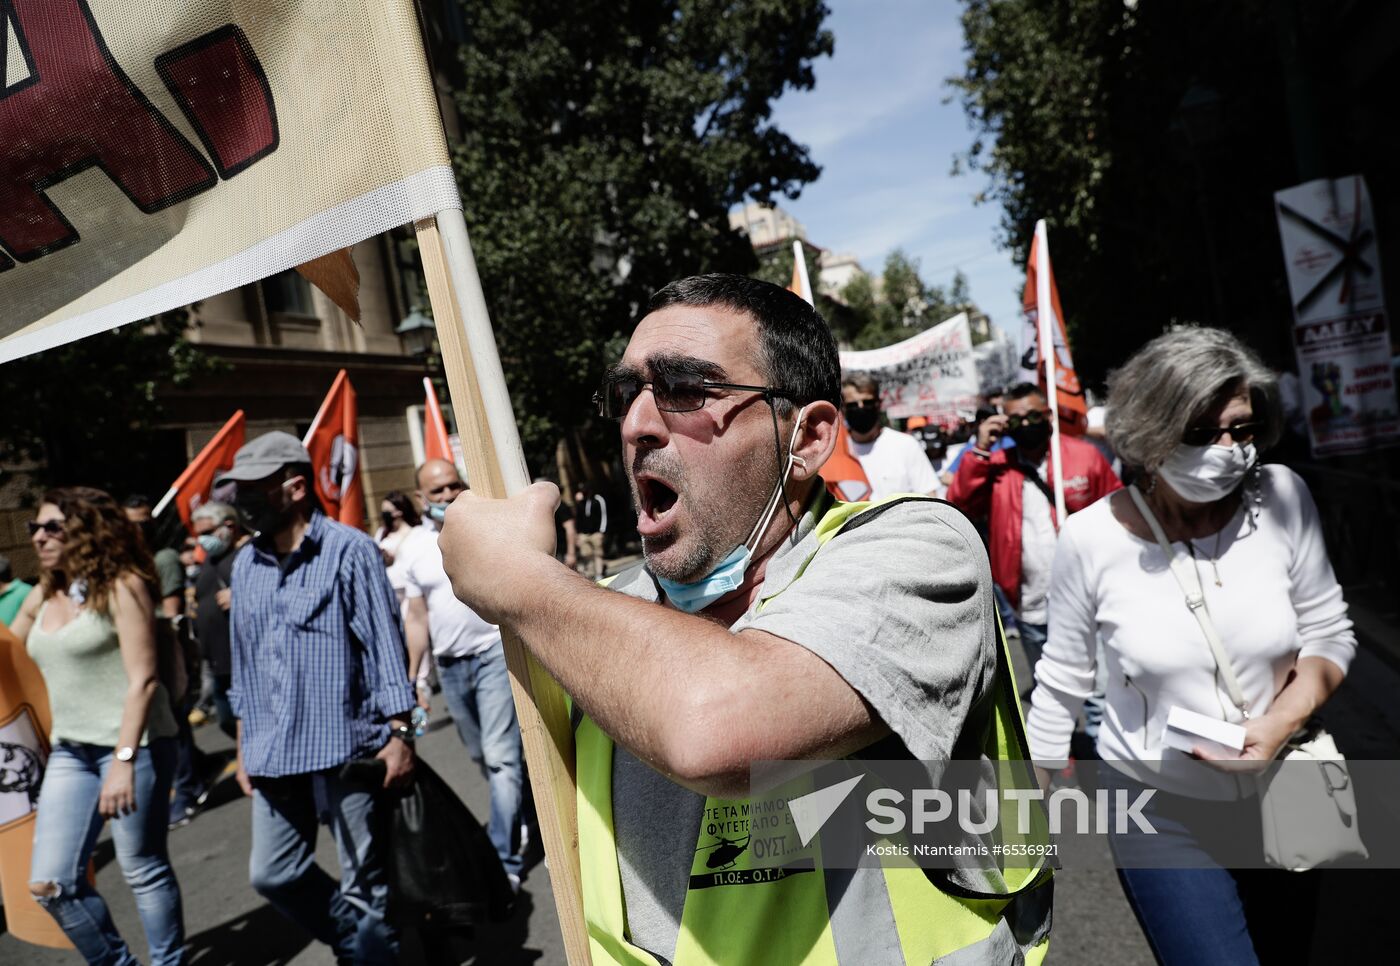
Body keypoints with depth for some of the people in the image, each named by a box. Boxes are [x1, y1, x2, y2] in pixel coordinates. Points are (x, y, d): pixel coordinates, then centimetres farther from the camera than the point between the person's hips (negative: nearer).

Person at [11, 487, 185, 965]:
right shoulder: (41, 598, 8)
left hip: (132, 745, -6)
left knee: (143, 871, 4)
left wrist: (123, 759, -20)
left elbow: (142, 680, -15)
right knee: (48, 884, 5)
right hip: (69, 752, 6)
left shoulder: (120, 586, -10)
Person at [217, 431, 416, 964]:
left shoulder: (349, 550, -9)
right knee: (272, 874, 13)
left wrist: (400, 733, -14)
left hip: (346, 746, -6)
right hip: (275, 754, 7)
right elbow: (244, 662, 17)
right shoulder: (246, 564, 10)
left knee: (365, 883, 5)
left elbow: (386, 645, -10)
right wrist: (245, 745, 17)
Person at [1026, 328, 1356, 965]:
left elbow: (1329, 636, -1)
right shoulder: (1091, 539, -18)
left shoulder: (1282, 499, -12)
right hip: (1161, 815, -3)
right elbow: (1060, 684, -6)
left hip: (1281, 802, 4)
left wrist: (1279, 724, -19)